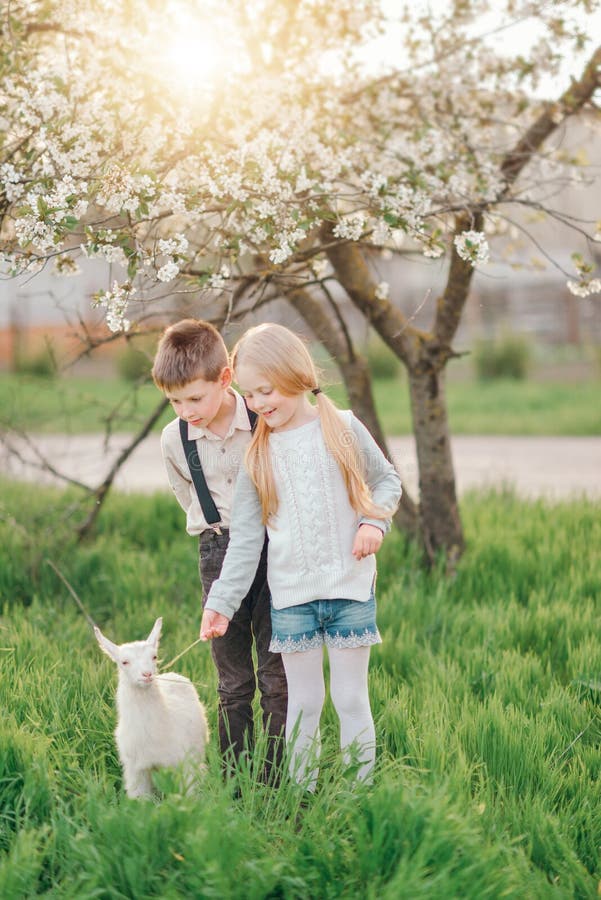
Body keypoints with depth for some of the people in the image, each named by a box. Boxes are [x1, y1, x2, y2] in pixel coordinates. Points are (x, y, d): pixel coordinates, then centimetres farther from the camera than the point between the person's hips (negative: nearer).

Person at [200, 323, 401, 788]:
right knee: (304, 702, 8)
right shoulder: (258, 455, 2)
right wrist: (220, 603, -5)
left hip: (350, 589, -1)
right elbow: (245, 538, 1)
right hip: (291, 597, 1)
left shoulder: (343, 428, -1)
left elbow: (387, 480, 10)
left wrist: (375, 522, -10)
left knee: (352, 699, 4)